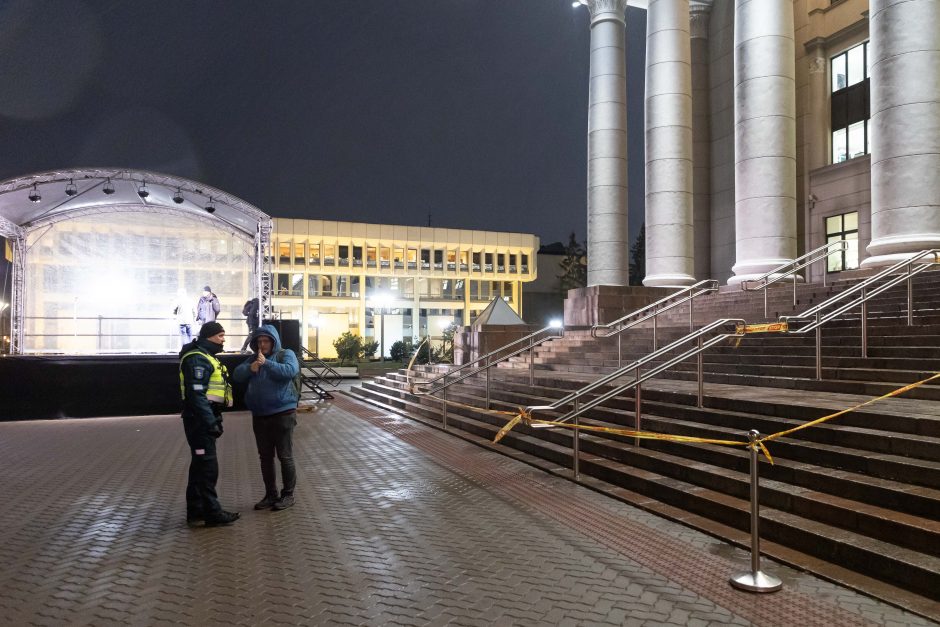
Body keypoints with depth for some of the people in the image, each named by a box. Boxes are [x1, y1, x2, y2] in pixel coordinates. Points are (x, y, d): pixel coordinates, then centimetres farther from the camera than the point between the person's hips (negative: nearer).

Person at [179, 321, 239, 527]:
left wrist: (213, 419, 20)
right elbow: (197, 394, -23)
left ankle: (196, 511, 24)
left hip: (204, 419, 11)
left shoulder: (206, 357, 20)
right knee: (208, 466, -5)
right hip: (200, 419, -11)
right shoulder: (198, 359, -15)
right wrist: (211, 422, -24)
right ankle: (212, 513, 1)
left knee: (200, 465, 15)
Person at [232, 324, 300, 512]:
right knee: (265, 457, 12)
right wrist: (250, 368, -16)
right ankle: (270, 495, 23)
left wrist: (266, 363, -22)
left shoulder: (286, 354, -2)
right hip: (259, 416, 6)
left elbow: (290, 371, -22)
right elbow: (237, 375, 3)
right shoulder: (253, 358, 14)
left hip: (282, 413, -6)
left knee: (285, 456, 0)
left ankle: (288, 494, 11)